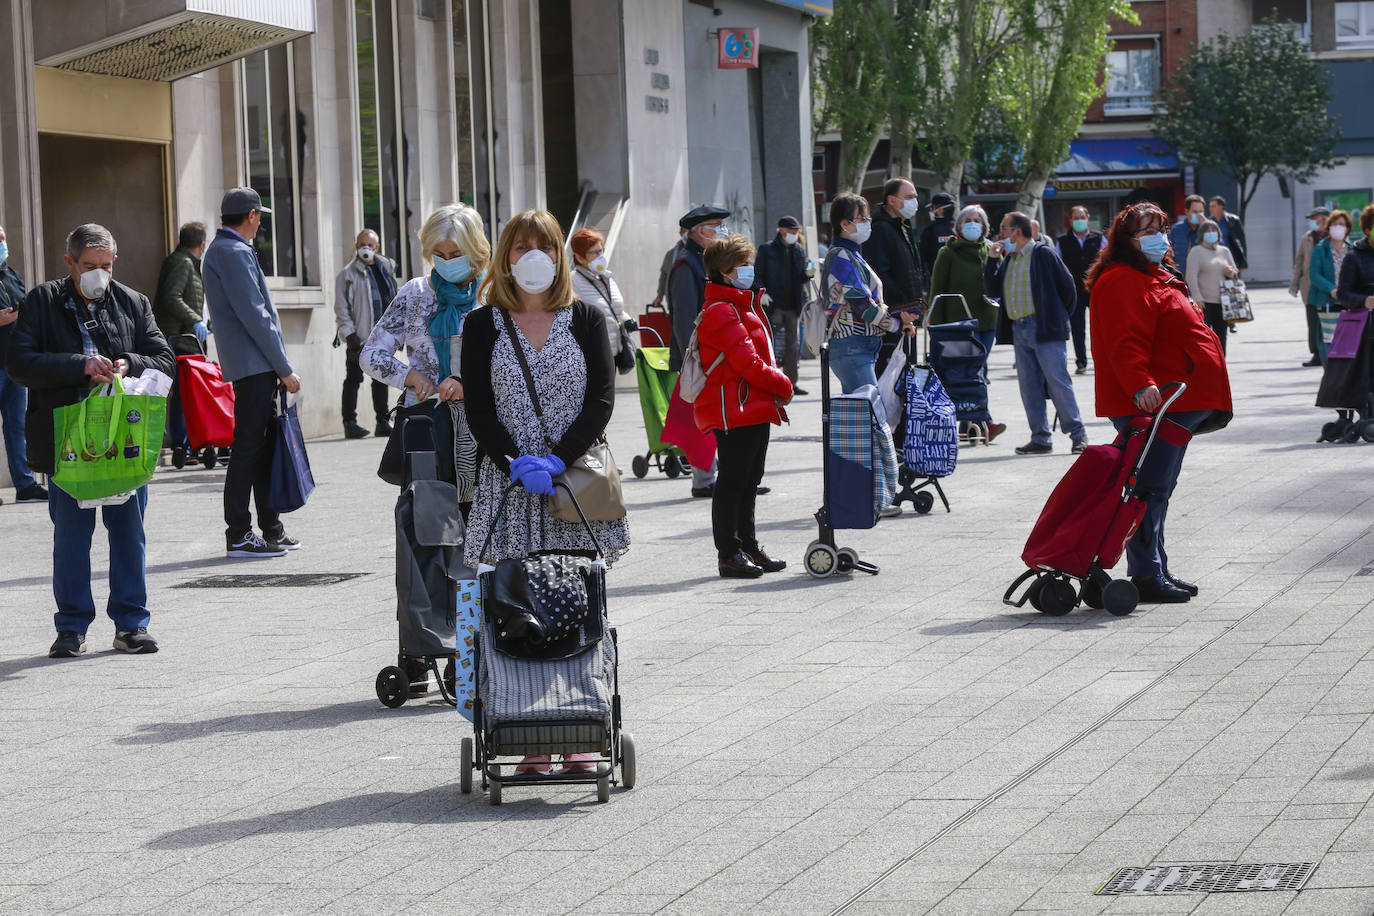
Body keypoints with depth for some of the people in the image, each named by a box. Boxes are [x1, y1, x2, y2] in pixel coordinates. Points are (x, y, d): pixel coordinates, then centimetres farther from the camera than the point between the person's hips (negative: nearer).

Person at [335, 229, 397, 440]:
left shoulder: (386, 269, 14)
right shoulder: (347, 274, -1)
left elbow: (394, 300, 19)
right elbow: (341, 308, -4)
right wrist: (349, 333, -13)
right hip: (358, 336, -5)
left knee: (381, 379, 10)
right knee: (353, 379, -3)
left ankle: (382, 422, 16)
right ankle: (350, 423, -3)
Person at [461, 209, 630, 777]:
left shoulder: (586, 320, 8)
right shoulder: (483, 326, 7)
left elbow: (601, 399, -1)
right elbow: (478, 408, 0)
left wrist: (557, 459, -14)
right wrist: (516, 463, -15)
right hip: (510, 487, 0)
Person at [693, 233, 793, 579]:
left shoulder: (743, 305, 18)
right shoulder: (721, 312, -16)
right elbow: (747, 363, -21)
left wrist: (776, 385, 6)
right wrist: (783, 385, -9)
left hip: (755, 409, 10)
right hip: (733, 410, -10)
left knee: (748, 480, 15)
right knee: (732, 480, -5)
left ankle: (748, 547, 24)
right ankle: (729, 554, -1)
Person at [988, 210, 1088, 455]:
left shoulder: (1043, 254, -5)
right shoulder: (1008, 260, 15)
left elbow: (1066, 284, -2)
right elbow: (994, 292, 12)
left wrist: (1060, 314, 4)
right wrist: (994, 261, 6)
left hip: (1045, 329, -7)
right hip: (1019, 331, 7)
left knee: (1058, 383, -7)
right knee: (1029, 388, 5)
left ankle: (1078, 435, -1)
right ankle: (1041, 438, 10)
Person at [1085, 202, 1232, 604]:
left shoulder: (1157, 278, 21)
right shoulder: (1121, 282, -13)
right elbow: (1124, 344, -25)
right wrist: (1141, 385, -38)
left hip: (1176, 402, 11)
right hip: (1151, 404, -11)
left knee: (1160, 488, 15)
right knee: (1151, 488, -11)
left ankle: (1157, 571, 22)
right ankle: (1146, 575, -10)